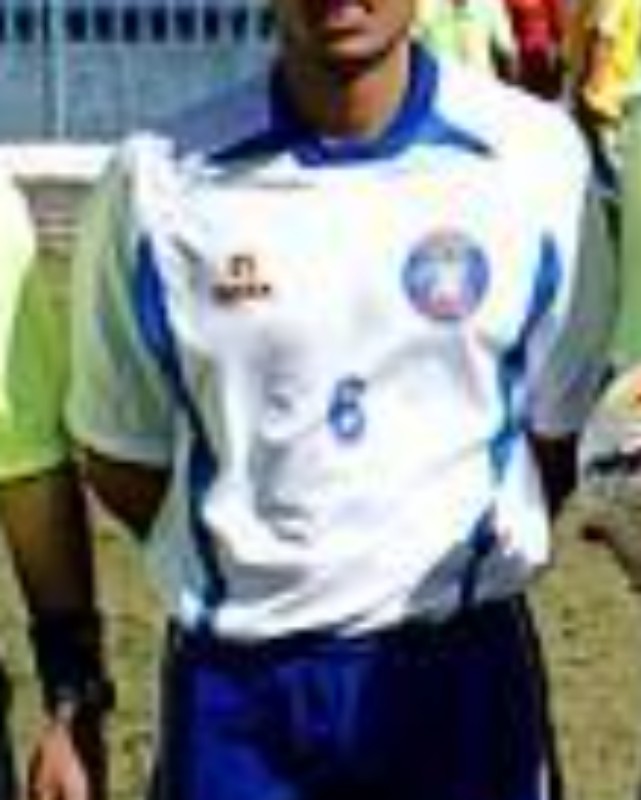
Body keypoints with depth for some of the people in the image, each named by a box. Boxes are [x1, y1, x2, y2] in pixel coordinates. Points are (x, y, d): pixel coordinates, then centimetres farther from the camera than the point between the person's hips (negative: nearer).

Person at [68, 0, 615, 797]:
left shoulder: (535, 158, -6)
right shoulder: (162, 181, -6)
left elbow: (562, 431, 5)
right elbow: (121, 457, 4)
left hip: (459, 669, 0)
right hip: (237, 682, 0)